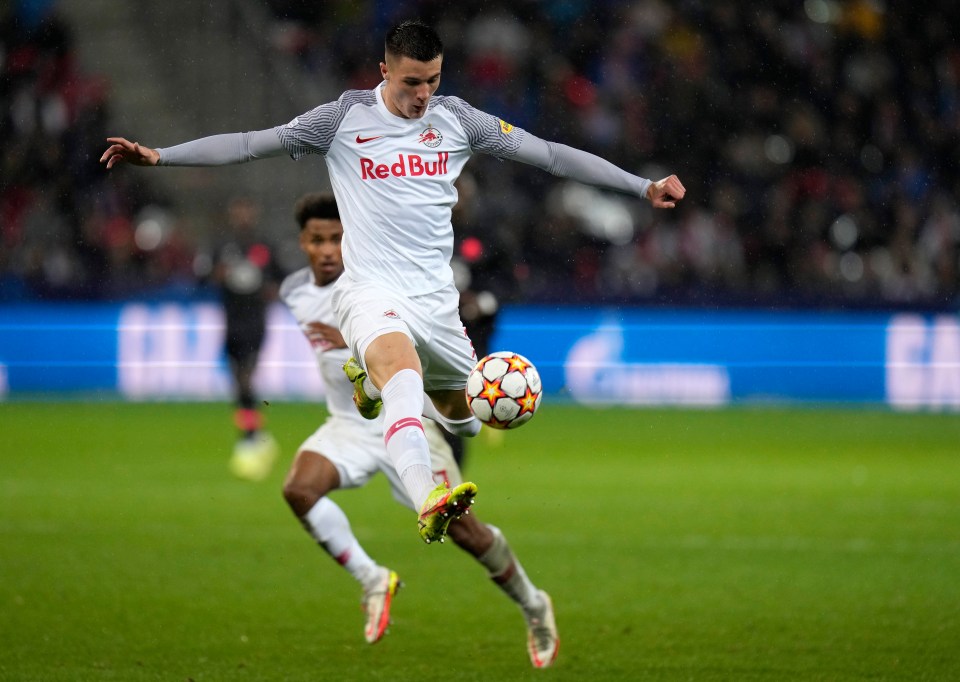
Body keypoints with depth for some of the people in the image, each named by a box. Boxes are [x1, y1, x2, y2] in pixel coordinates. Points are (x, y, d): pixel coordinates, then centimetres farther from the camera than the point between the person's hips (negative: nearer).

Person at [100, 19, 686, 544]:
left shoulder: (456, 119, 4)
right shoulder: (345, 119, -3)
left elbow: (549, 154, 7)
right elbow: (250, 145, -3)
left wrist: (644, 186, 5)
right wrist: (158, 155, -12)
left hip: (437, 297, 5)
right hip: (372, 290, -5)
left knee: (463, 420, 13)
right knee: (402, 371, -35)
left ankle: (371, 376, 43)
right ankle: (428, 504, -56)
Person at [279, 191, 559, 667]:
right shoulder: (295, 291, 0)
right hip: (348, 425, 5)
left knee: (462, 529, -3)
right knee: (299, 488, -25)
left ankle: (533, 605, 23)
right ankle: (372, 581, -9)